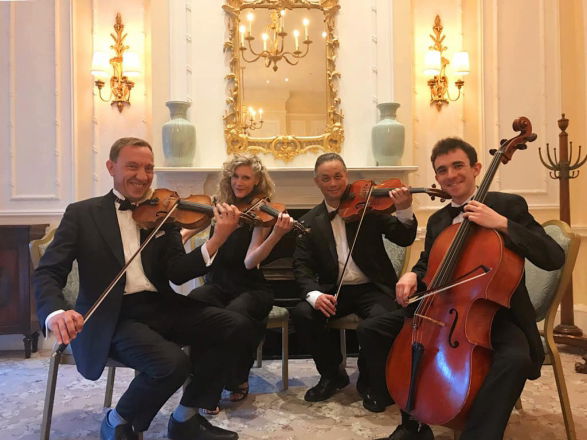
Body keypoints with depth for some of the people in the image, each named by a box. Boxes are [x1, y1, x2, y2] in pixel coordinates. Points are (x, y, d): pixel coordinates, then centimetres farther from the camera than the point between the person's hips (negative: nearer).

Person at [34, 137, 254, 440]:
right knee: (173, 362, -30)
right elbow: (47, 273, -5)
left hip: (160, 306, 5)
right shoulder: (82, 213, 2)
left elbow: (177, 273, -2)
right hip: (111, 316, -4)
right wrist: (56, 313, -28)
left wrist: (216, 240, -21)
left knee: (235, 327, -12)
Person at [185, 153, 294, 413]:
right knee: (191, 305, -32)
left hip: (250, 288, -3)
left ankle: (238, 381, -5)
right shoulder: (220, 207, 6)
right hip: (217, 284, 3)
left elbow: (250, 262, -19)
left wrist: (277, 234, -34)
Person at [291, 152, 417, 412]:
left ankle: (369, 381, 2)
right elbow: (302, 266, 0)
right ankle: (332, 374, 4)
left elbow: (404, 239, -8)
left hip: (373, 288, -2)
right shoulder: (310, 222, 6)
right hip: (334, 291, 3)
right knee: (302, 314, -23)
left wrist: (404, 211, -28)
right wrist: (314, 294, -20)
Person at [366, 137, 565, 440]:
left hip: (497, 313, -5)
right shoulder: (437, 221, 10)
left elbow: (554, 258, -16)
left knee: (515, 359, -38)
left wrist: (502, 224, -28)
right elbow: (428, 264, 21)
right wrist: (413, 275, -3)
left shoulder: (508, 205, -6)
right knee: (374, 332, -8)